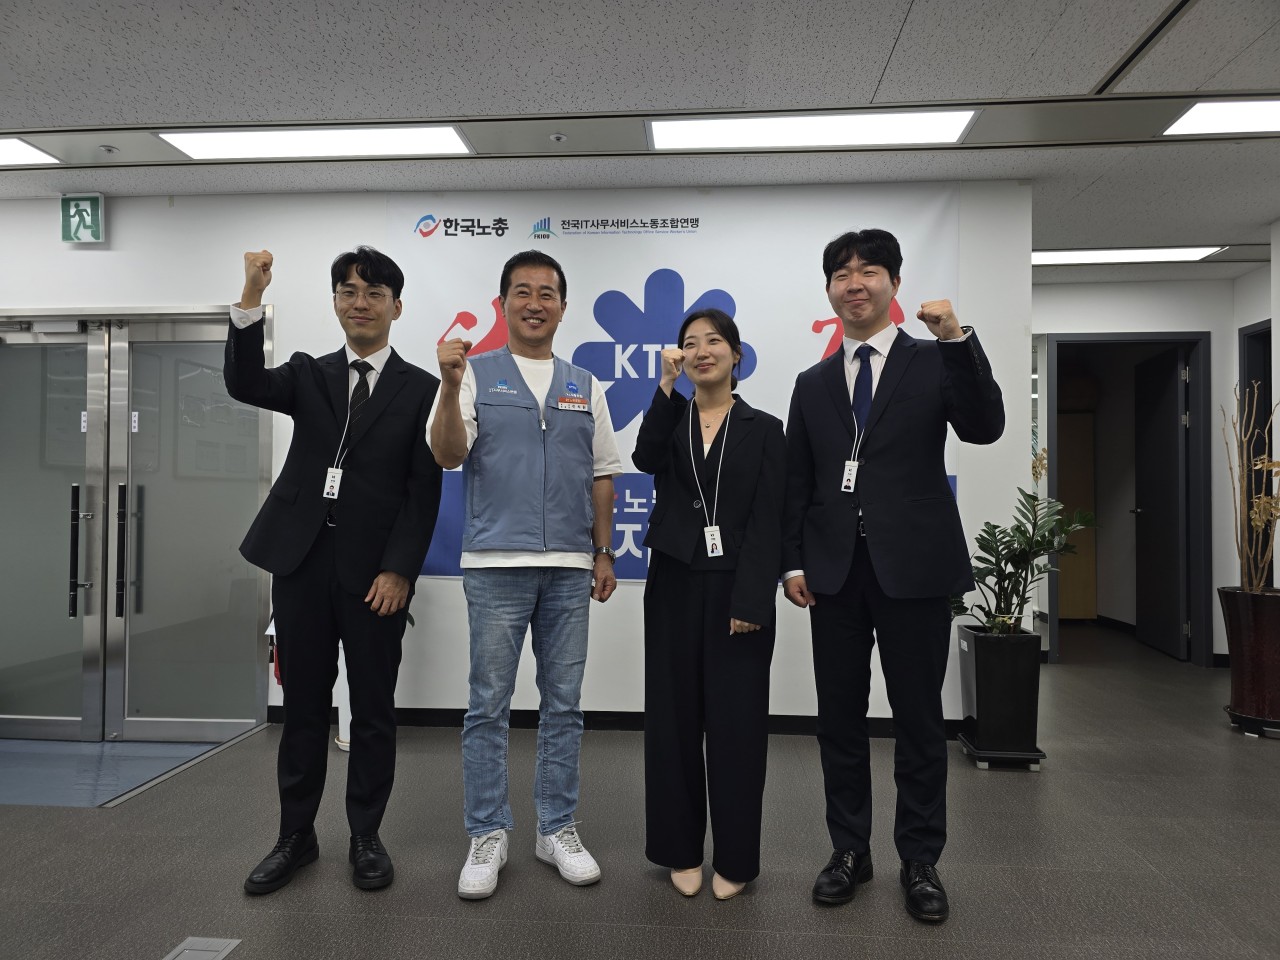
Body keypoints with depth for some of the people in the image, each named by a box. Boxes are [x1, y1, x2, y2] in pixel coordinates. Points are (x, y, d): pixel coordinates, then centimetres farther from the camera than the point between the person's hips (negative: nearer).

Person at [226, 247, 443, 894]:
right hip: (301, 559, 3)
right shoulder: (308, 374, 12)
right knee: (302, 705, 11)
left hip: (375, 570, -2)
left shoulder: (421, 389, 3)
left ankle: (366, 837, 24)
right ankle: (296, 836, 26)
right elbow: (244, 385, -9)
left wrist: (399, 570, -11)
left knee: (373, 709, 8)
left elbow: (423, 492, -3)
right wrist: (252, 296, -18)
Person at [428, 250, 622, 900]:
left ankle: (557, 829, 23)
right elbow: (448, 456, -8)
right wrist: (450, 386, -21)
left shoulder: (584, 387, 13)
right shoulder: (477, 375, 3)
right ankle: (487, 836, 17)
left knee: (563, 703, 10)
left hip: (570, 567, 3)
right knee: (489, 705, 3)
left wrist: (603, 553, 7)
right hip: (495, 562, -3)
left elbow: (601, 478, 13)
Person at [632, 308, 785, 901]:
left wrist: (752, 601, -14)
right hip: (674, 585, 3)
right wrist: (666, 384, -18)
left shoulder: (763, 429, 2)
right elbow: (645, 459, -15)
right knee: (673, 716, 9)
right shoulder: (670, 418, 8)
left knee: (735, 720, 4)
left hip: (736, 589, -2)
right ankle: (681, 849, 25)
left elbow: (769, 522, -6)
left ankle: (734, 858, 21)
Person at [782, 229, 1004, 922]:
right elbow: (797, 482, 11)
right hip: (834, 571, 3)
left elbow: (984, 428, -12)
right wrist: (793, 562, 3)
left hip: (913, 567, -3)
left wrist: (957, 338, -19)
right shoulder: (813, 383, 14)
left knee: (919, 721, 6)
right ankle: (849, 851, 25)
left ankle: (920, 861, 22)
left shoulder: (935, 362, 5)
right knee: (839, 718, 10)